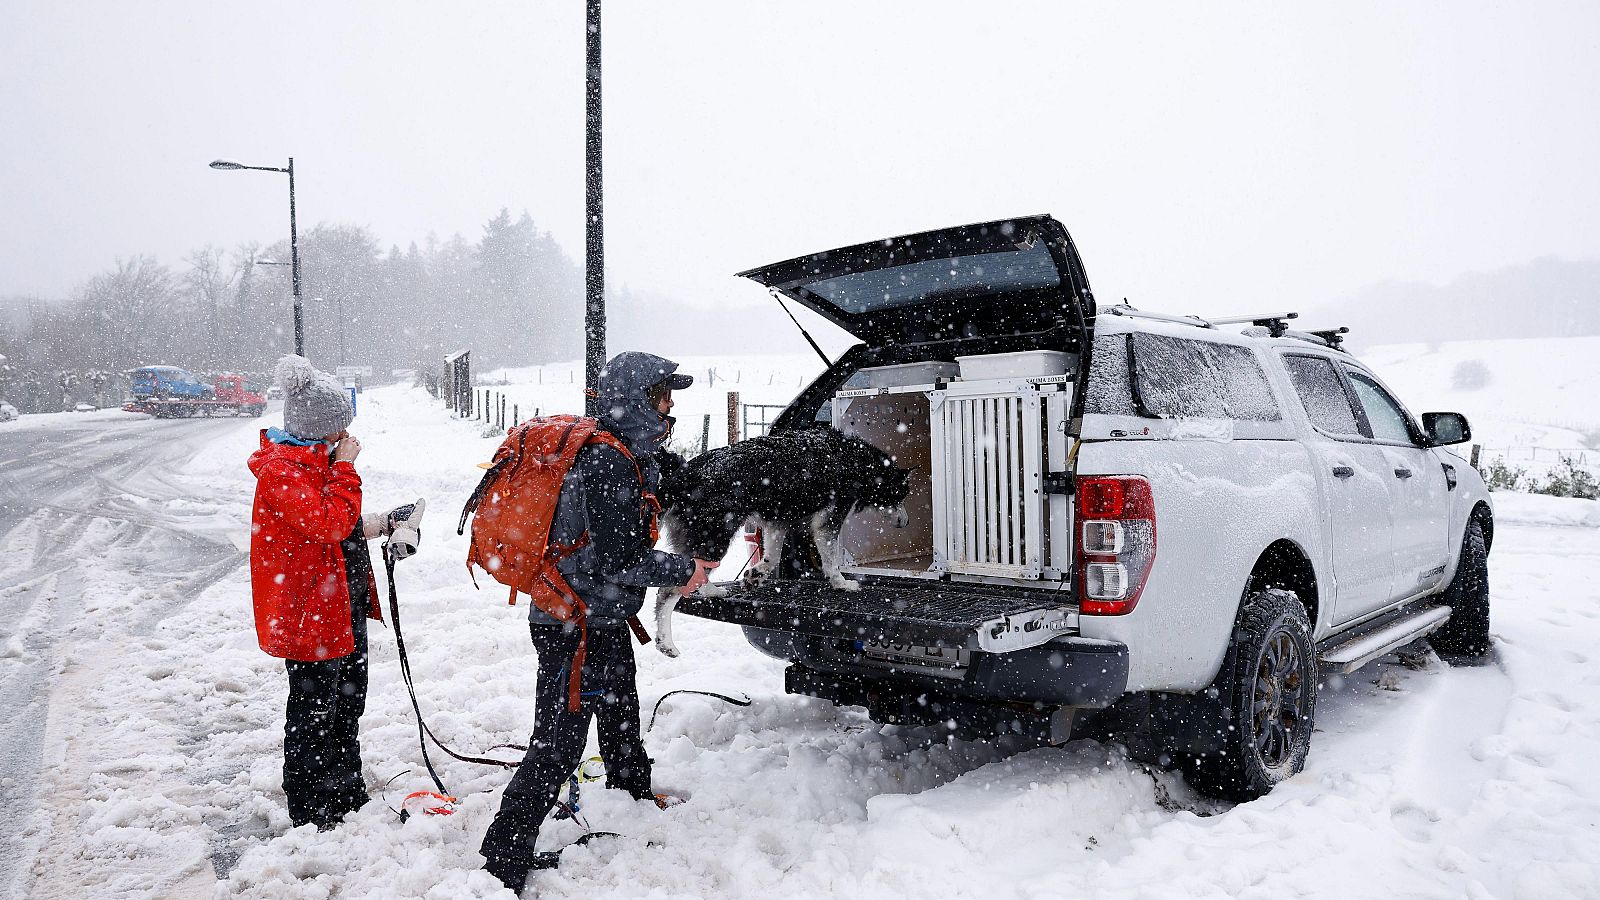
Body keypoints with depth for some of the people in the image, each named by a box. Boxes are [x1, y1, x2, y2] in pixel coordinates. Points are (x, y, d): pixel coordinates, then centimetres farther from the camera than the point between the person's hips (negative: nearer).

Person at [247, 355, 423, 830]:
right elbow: (329, 524, -29)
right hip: (310, 612, -10)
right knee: (313, 711, 3)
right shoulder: (281, 469, -20)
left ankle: (348, 792, 36)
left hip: (345, 604, 10)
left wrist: (382, 524, 9)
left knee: (348, 701, 20)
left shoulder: (316, 460, 12)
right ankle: (310, 810, 18)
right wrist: (345, 467, -22)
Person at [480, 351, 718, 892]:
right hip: (577, 630, -11)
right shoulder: (608, 463, -24)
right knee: (558, 746, -6)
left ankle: (636, 797, 53)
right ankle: (501, 864, 3)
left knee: (621, 715, 29)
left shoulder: (621, 456, 8)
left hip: (603, 623, 11)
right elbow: (621, 561, -27)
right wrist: (684, 570, -14)